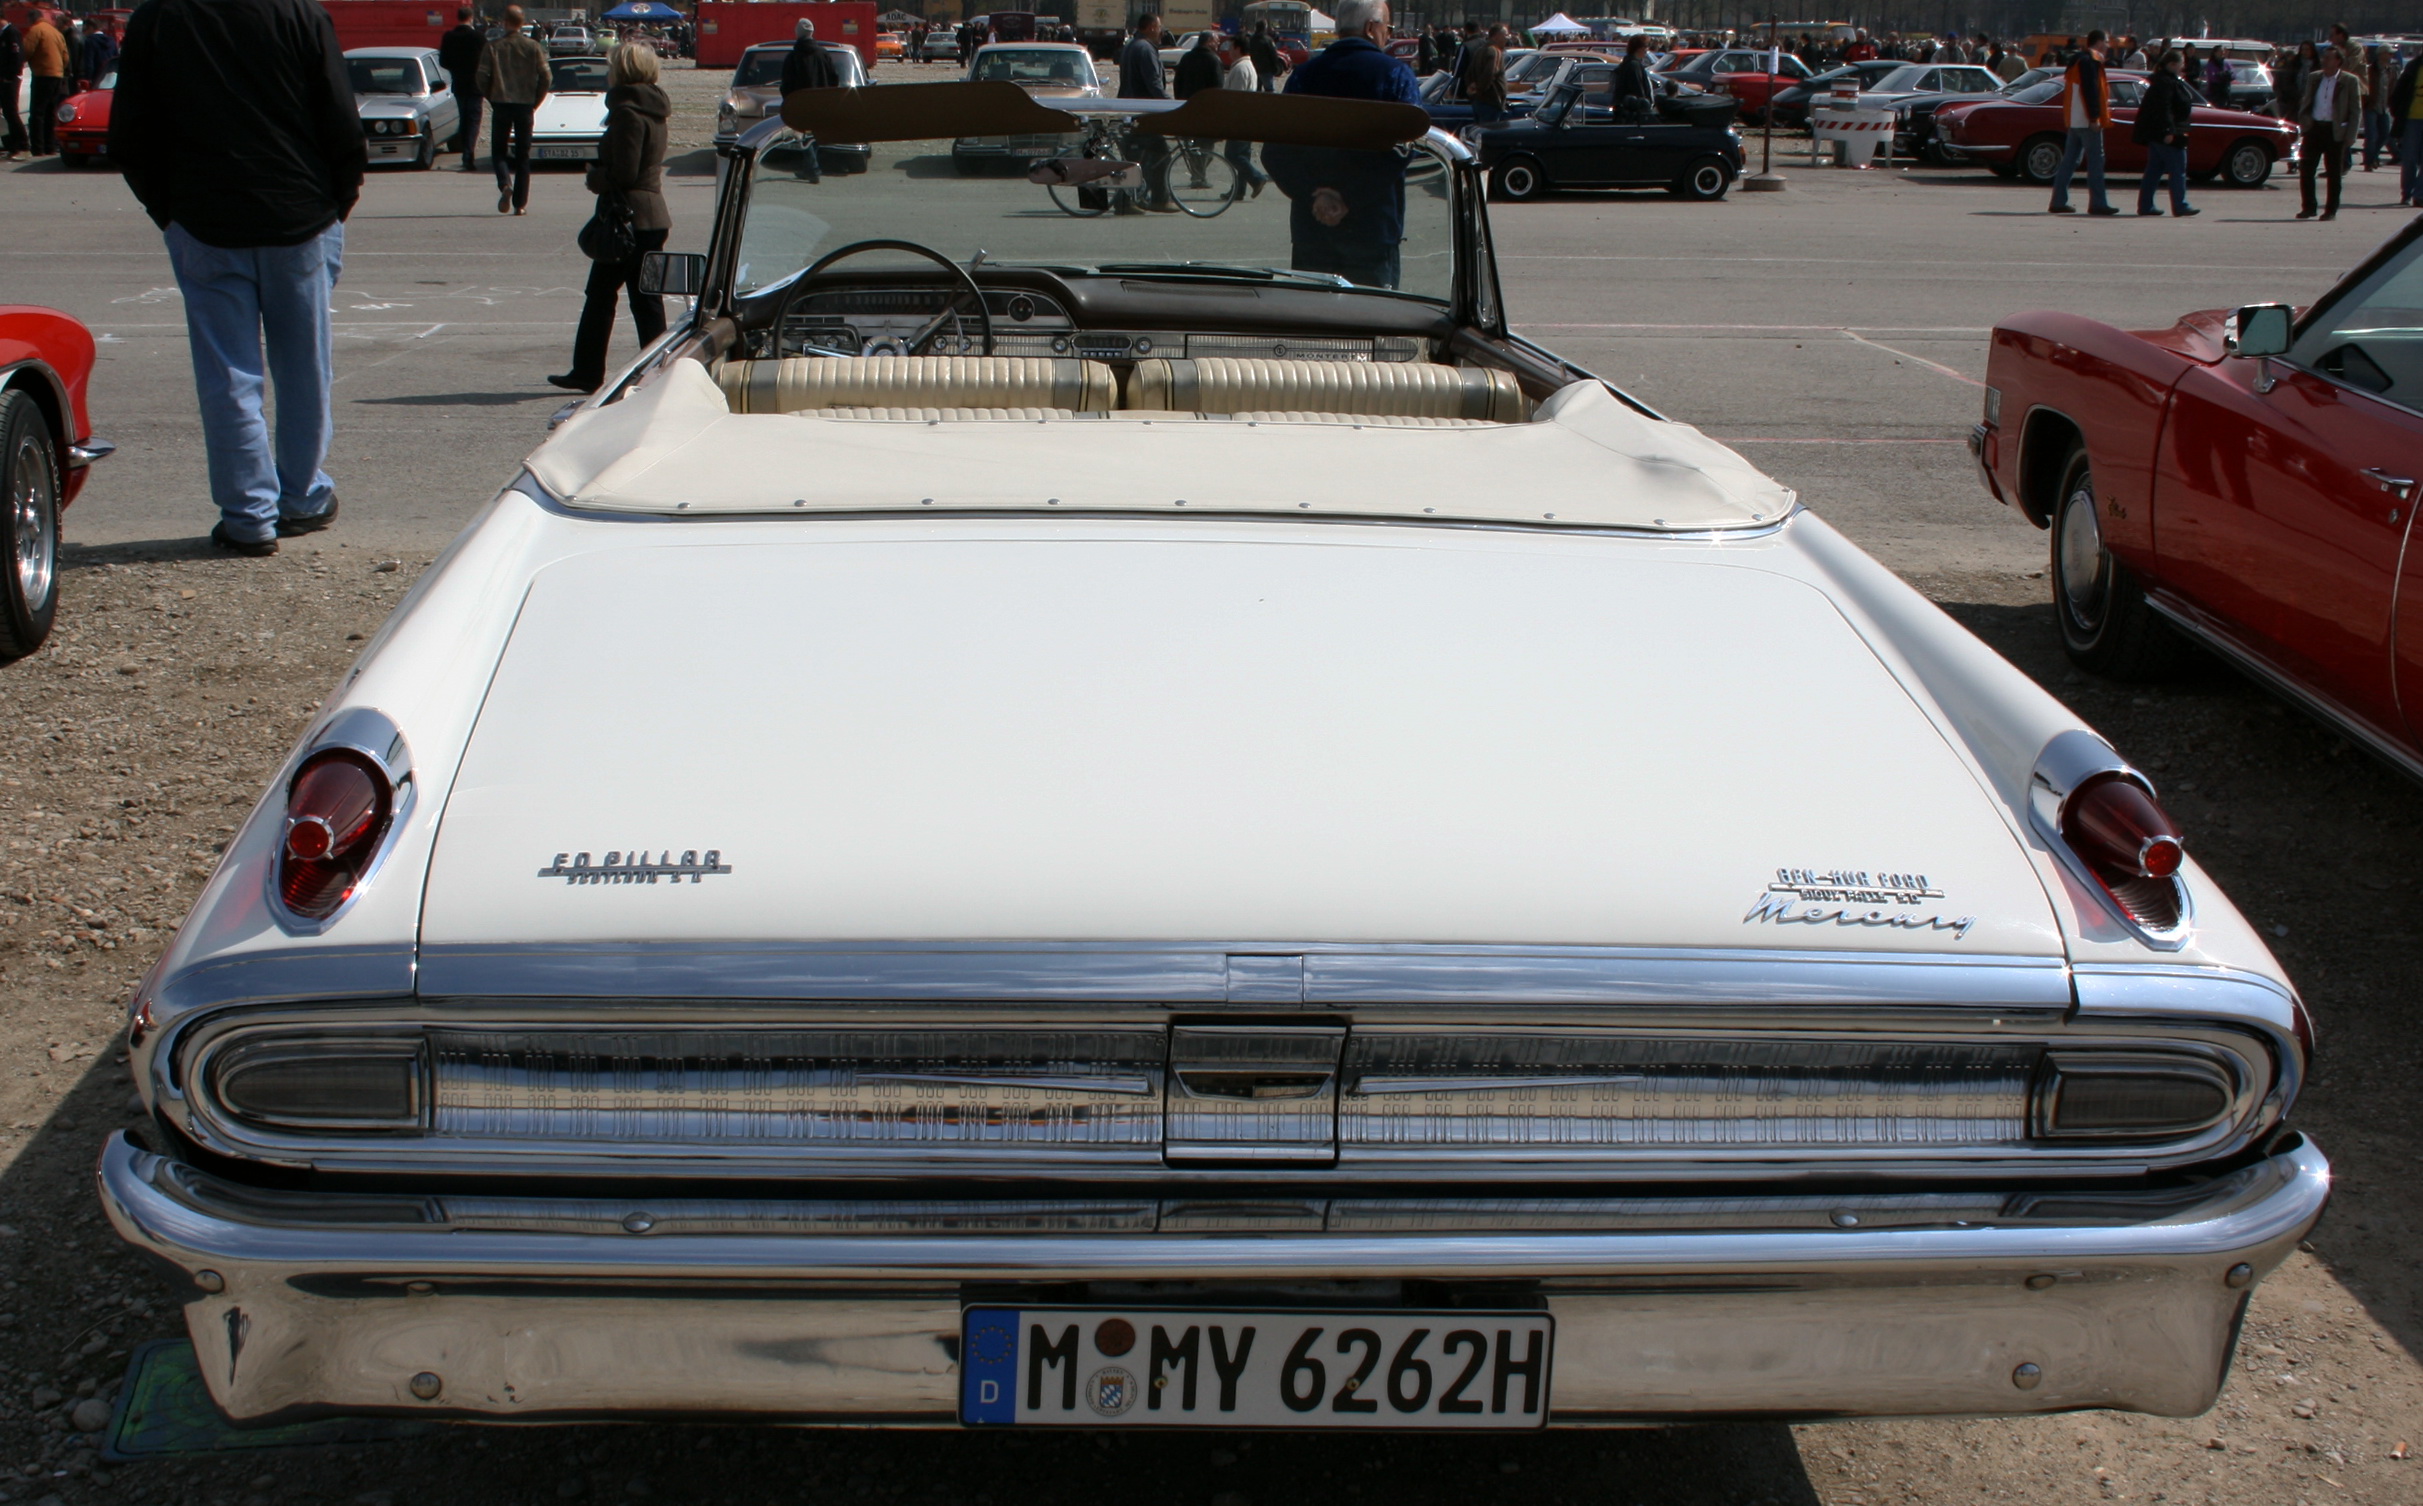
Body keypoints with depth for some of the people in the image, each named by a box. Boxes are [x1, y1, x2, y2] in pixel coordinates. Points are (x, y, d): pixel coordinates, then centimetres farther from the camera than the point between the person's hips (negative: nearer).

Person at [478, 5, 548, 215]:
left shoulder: (492, 47, -3)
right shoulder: (533, 48, -1)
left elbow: (482, 78, -6)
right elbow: (546, 76, -4)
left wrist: (492, 98, 11)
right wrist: (535, 102, 8)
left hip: (501, 104, -1)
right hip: (525, 105, 1)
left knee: (498, 151, 10)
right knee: (523, 155, 7)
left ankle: (505, 184, -19)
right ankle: (520, 203, 3)